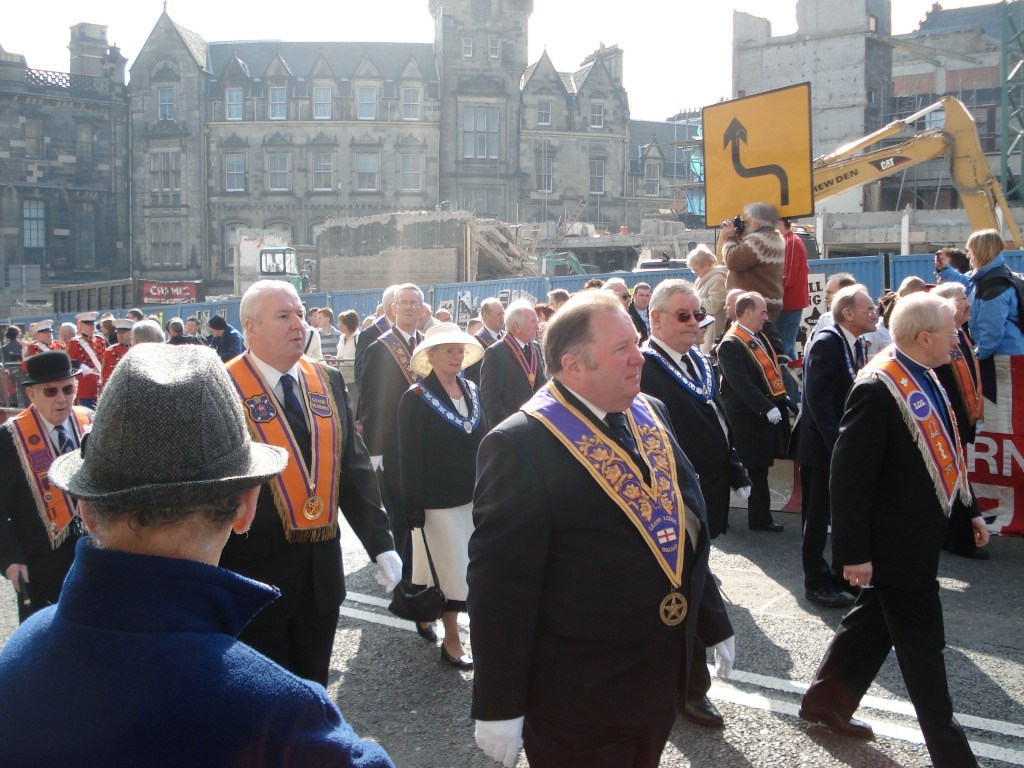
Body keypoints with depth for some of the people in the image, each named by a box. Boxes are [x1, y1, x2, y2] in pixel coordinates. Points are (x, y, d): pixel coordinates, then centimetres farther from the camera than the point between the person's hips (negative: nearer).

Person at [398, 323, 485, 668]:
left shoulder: (472, 391, 8)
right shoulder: (417, 398, -9)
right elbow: (410, 456, -12)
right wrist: (413, 507, -14)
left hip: (471, 496, 6)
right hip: (437, 501, -6)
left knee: (469, 568, 9)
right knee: (451, 570, 1)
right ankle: (451, 641, 14)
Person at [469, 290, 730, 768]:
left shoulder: (651, 414, 4)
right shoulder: (522, 445, -20)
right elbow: (500, 583, -20)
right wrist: (499, 707, -17)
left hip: (662, 677, 7)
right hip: (577, 698, -7)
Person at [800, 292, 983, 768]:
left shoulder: (924, 378, 6)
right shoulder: (879, 388, -23)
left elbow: (943, 453, 17)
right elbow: (849, 475, -23)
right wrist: (854, 551, -22)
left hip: (920, 533, 9)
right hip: (896, 539, -9)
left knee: (875, 620, 20)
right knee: (922, 643, 3)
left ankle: (827, 702, 36)